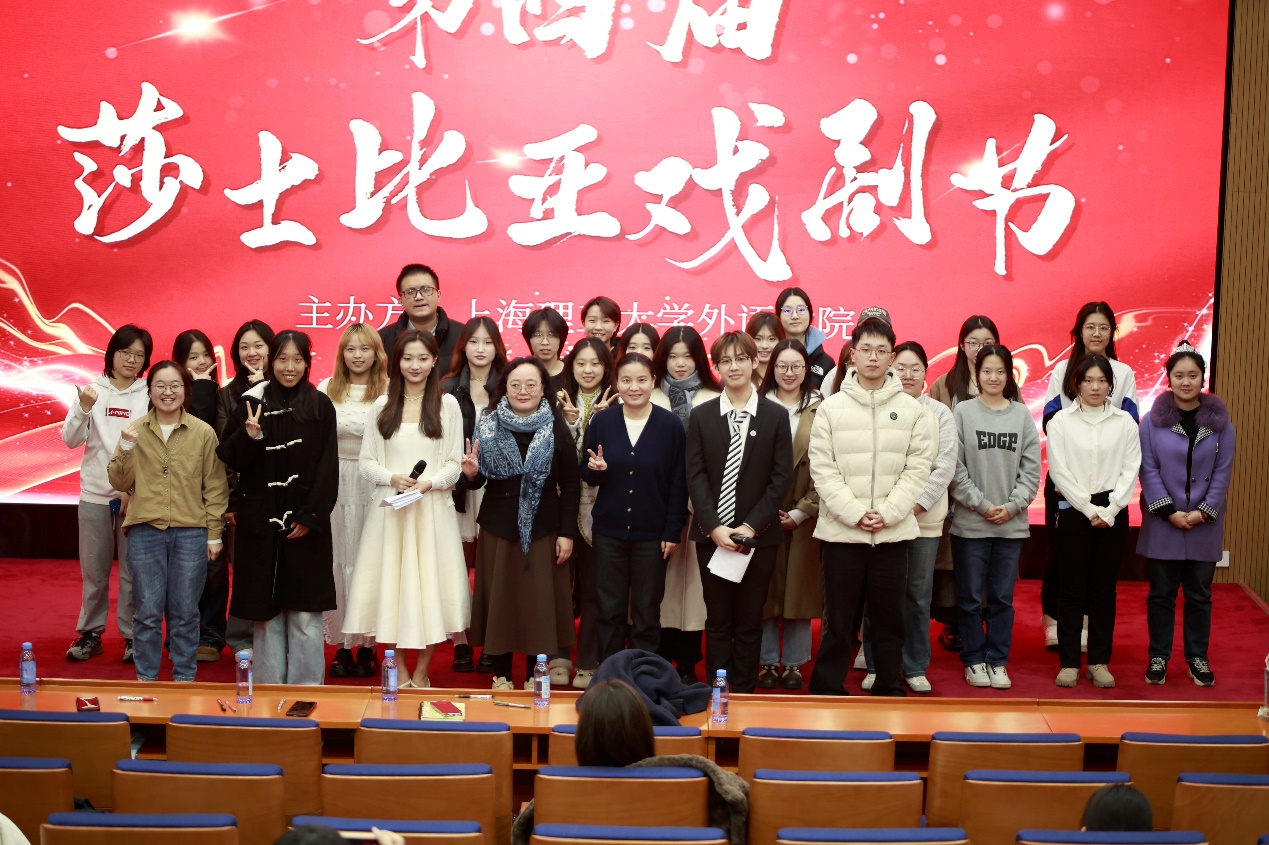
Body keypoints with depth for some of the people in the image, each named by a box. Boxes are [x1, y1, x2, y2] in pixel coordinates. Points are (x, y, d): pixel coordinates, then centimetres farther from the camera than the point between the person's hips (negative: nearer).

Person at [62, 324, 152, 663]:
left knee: (133, 570, 2)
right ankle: (90, 633, 19)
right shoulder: (92, 391, 4)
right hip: (95, 494, 1)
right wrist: (83, 409, -19)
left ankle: (132, 636, 12)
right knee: (94, 570, 8)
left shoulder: (149, 396, 0)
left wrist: (134, 489, -10)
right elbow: (70, 440, -1)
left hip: (136, 496, -1)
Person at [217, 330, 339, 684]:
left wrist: (310, 516, -8)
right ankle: (268, 688, 13)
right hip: (261, 522, 1)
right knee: (266, 611, 4)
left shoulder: (320, 406, 1)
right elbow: (229, 458, 2)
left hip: (306, 524, -1)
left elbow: (328, 467, -1)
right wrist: (249, 436, -17)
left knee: (305, 612, -1)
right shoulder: (253, 403, 4)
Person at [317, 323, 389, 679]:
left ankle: (367, 645, 10)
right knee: (338, 560, 2)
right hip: (335, 483, 2)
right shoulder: (326, 390, 9)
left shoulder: (389, 391, 1)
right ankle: (341, 645, 9)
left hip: (374, 485, -2)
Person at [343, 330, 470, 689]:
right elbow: (366, 461, 8)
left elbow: (455, 463, 3)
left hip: (432, 508, -1)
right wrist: (392, 478, -10)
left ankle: (421, 672, 10)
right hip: (389, 507, 1)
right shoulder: (382, 405, 9)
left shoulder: (448, 404, 4)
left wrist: (430, 482, -14)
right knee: (391, 583, 1)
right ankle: (399, 670, 12)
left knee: (429, 582, -1)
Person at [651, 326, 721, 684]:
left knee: (692, 575, 3)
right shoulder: (651, 399, 6)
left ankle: (688, 664, 14)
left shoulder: (713, 401, 3)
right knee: (660, 577, 3)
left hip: (699, 501, -1)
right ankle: (659, 662, 14)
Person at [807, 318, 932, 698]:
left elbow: (918, 468, -1)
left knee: (890, 617, 9)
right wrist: (854, 513, -13)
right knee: (838, 619, 5)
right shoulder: (831, 407, 1)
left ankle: (889, 689, 21)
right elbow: (822, 469, -4)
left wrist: (887, 512, -11)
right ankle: (827, 689, 15)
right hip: (841, 531, -1)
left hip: (893, 531, 1)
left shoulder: (911, 409, 4)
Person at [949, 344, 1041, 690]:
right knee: (971, 598, 5)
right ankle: (974, 660, 17)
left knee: (1003, 597, 8)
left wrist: (1011, 506, -7)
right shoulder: (963, 412, -2)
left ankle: (997, 661, 18)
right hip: (970, 523, -2)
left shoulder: (1022, 415, 5)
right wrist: (982, 505, -11)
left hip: (1012, 525, 2)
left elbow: (1031, 469, 3)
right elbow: (955, 467, -6)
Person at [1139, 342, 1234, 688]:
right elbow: (1148, 469, -5)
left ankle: (1198, 658, 19)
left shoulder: (1219, 420, 1)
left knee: (1199, 594, 9)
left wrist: (1204, 512, -9)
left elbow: (1223, 471, 0)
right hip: (1162, 522, -1)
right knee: (1161, 592, 7)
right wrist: (1169, 511, -12)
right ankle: (1158, 658, 16)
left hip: (1204, 523, 1)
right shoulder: (1153, 420, -3)